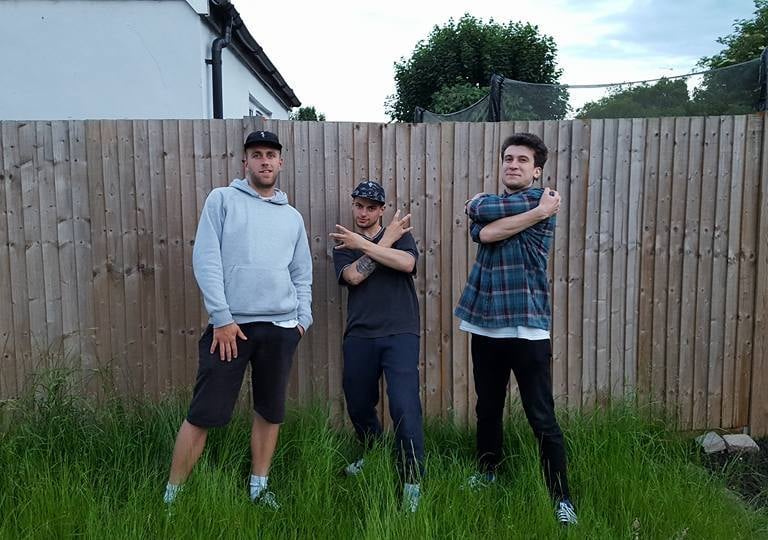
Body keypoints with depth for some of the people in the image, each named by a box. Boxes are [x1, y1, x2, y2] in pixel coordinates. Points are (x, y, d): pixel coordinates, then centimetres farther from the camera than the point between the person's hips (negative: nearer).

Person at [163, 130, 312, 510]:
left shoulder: (292, 216, 16)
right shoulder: (222, 199, 3)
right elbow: (205, 260, -6)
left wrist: (303, 318, 6)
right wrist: (222, 318, -12)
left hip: (281, 328, 4)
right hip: (231, 324, -4)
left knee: (270, 412, 12)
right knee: (203, 414, -2)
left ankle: (258, 488, 27)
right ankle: (172, 496, 13)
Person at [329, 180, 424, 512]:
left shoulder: (400, 235, 8)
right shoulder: (343, 245, 12)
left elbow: (406, 263, -14)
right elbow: (354, 276, -9)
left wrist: (363, 244, -13)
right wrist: (387, 239, -6)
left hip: (400, 334, -3)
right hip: (359, 337, 3)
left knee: (404, 406, -15)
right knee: (358, 406, 15)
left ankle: (411, 481, -3)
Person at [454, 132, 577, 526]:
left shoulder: (542, 200, -4)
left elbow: (481, 209, -18)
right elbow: (482, 232, -13)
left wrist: (480, 201, 4)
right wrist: (536, 214, -16)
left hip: (527, 327, -5)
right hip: (485, 324, 6)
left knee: (542, 419, -1)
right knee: (487, 408, 18)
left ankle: (561, 497, 13)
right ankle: (487, 472, 38)